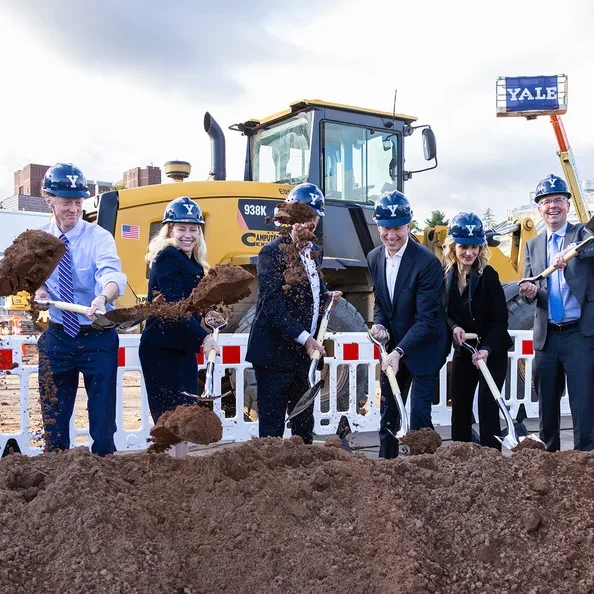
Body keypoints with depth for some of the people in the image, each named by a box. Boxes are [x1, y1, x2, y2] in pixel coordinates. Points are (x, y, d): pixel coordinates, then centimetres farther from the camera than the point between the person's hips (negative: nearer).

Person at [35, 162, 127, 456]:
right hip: (57, 336, 3)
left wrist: (103, 298, -54)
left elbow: (112, 274, -32)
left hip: (97, 337, -3)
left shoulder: (99, 237, -13)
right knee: (53, 415, 13)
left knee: (103, 414, 6)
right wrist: (38, 290, -10)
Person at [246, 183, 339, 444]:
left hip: (304, 353, 8)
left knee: (304, 422, 15)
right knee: (272, 425, 0)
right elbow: (273, 305, -18)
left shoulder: (315, 251, 11)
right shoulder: (273, 252, -12)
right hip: (275, 354, -8)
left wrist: (326, 295, 5)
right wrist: (304, 338, -23)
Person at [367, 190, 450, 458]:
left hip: (424, 348, -6)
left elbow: (426, 319, -23)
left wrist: (399, 351, -30)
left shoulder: (427, 262, -22)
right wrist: (379, 324, -8)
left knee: (419, 416, -8)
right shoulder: (374, 258, -1)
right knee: (387, 413, 15)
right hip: (393, 347, 6)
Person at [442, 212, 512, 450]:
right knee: (459, 408, 11)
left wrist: (487, 350, -29)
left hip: (492, 352, -5)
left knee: (488, 409, -9)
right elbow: (445, 312, 5)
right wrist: (454, 327, -16)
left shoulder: (488, 276, -17)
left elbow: (499, 321, -16)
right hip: (463, 350, 5)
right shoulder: (447, 275, -3)